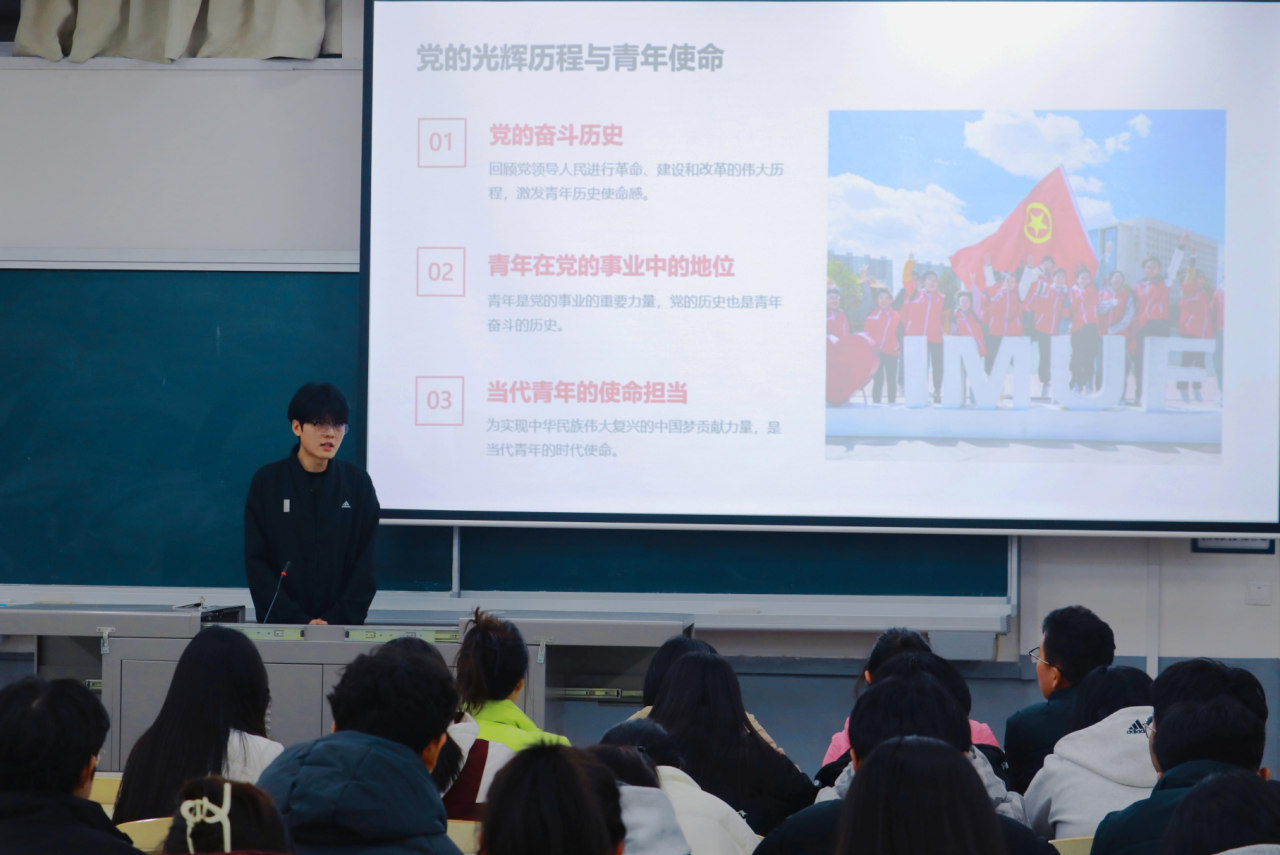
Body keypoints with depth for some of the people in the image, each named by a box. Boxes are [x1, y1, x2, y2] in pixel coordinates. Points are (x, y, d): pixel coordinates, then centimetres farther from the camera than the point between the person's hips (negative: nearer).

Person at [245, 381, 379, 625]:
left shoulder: (357, 482, 4)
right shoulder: (266, 481, 0)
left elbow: (367, 561, 0)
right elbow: (256, 562, -4)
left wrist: (337, 619, -12)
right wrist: (298, 620, -14)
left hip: (344, 625, 1)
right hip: (279, 626, -1)